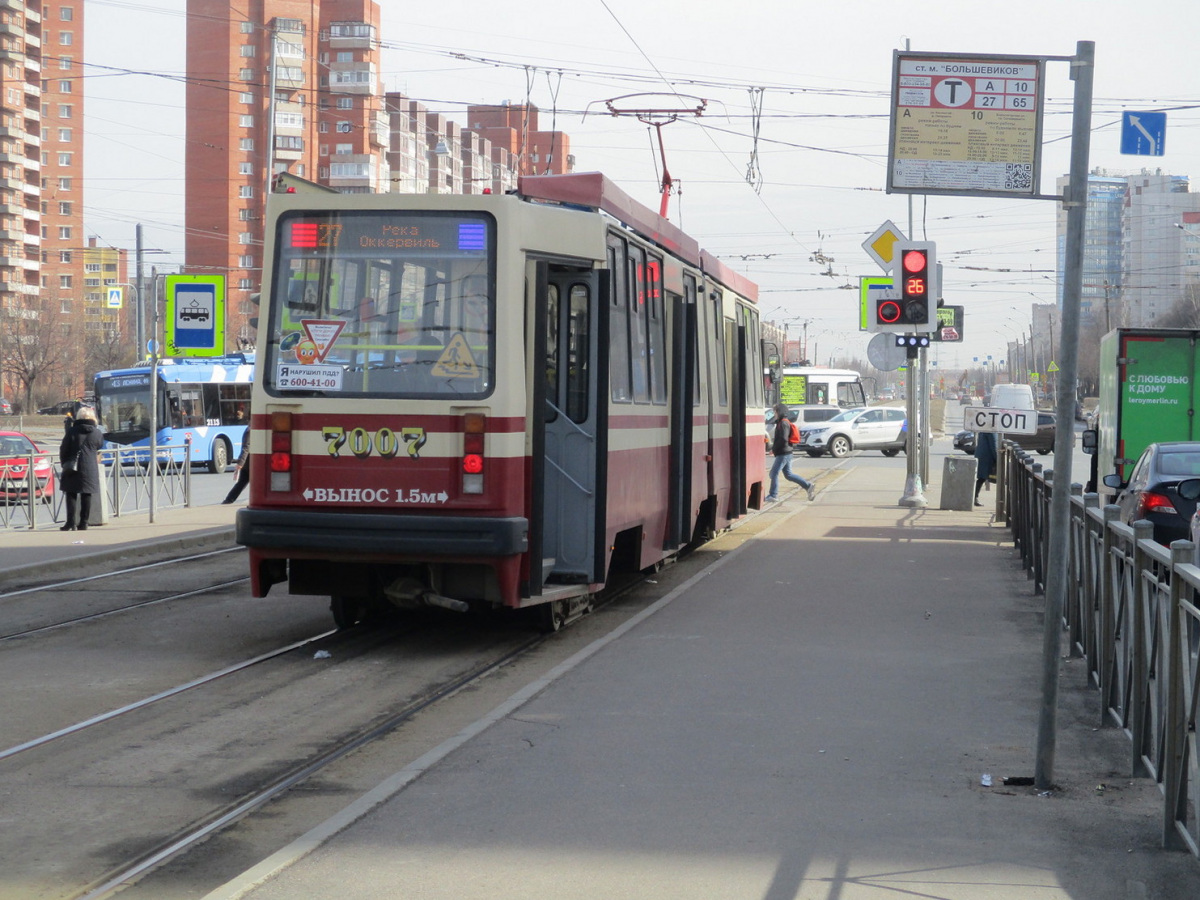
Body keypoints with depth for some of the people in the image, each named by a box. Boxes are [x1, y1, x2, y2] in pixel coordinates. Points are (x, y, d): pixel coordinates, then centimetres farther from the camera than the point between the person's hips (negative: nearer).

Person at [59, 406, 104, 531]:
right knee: (86, 496, 6)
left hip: (73, 469, -1)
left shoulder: (72, 431, -3)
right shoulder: (97, 433, -1)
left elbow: (63, 450, 1)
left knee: (71, 495, 5)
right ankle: (84, 523, 6)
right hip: (90, 469, 1)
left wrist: (64, 464, 14)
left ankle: (71, 523, -3)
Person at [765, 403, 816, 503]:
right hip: (786, 453, 10)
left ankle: (773, 495, -2)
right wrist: (775, 440, 9)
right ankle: (808, 487, 14)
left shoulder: (783, 423, -15)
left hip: (783, 453, -10)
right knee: (788, 474, 14)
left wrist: (774, 448, -16)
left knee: (774, 473, -6)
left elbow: (783, 439, -23)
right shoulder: (781, 422, 16)